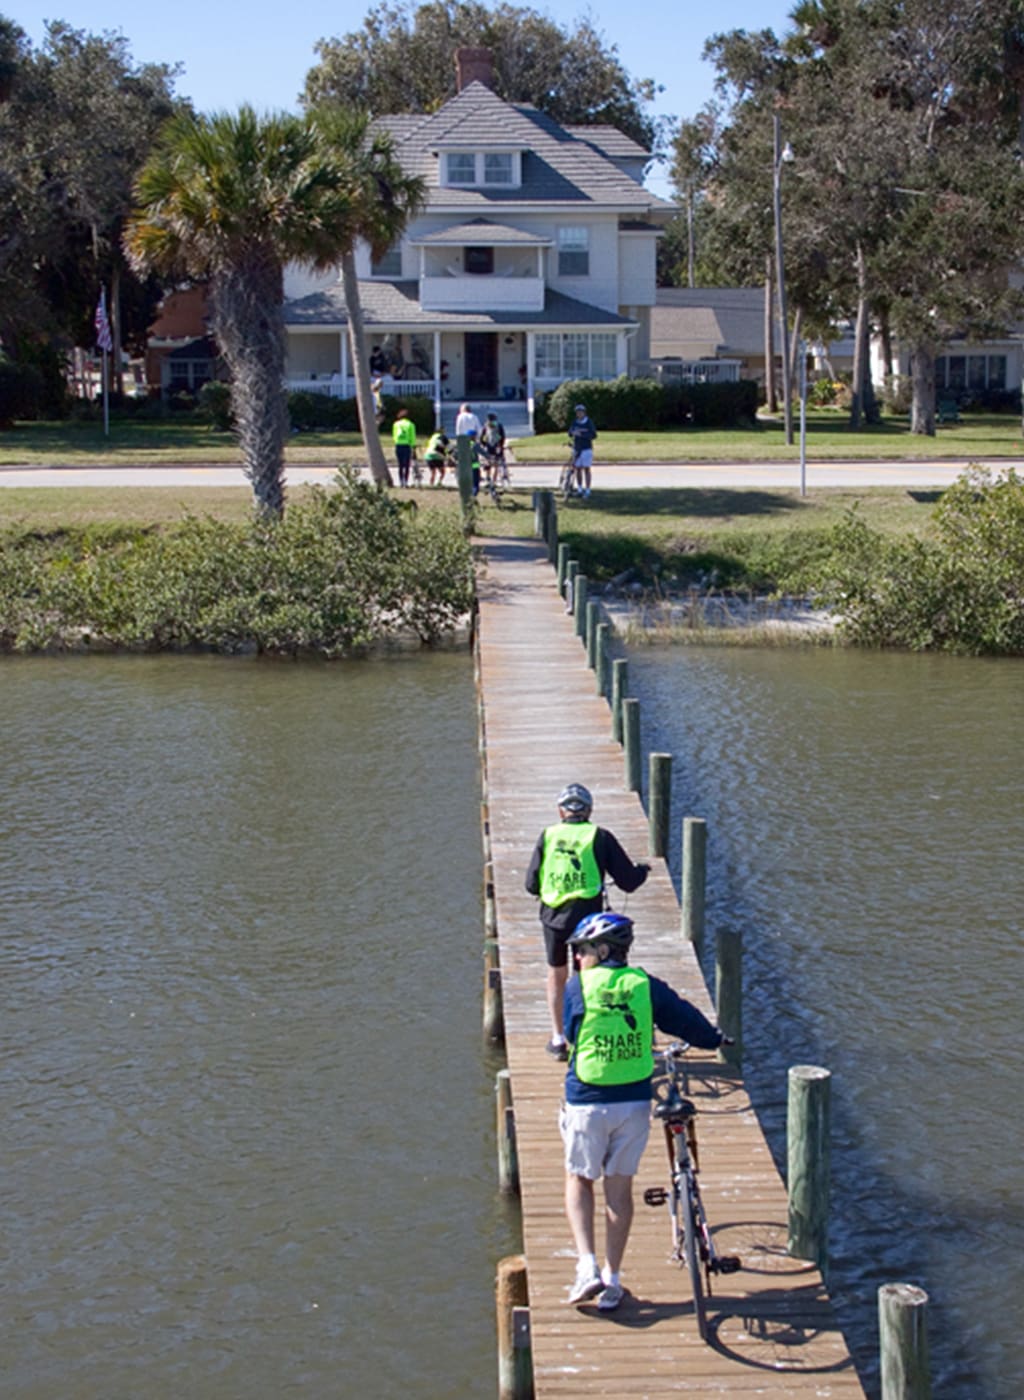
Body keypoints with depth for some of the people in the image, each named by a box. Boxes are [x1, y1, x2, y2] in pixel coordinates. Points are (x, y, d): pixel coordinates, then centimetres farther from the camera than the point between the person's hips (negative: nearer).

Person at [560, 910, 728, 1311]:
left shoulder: (578, 986, -6)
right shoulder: (645, 985, -1)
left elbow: (572, 1034, 6)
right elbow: (684, 1018, 1)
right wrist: (714, 1039, 22)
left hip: (587, 1103, -2)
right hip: (634, 1103, 2)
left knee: (579, 1181, 15)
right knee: (620, 1187, 12)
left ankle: (587, 1267, 0)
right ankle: (612, 1280, 14)